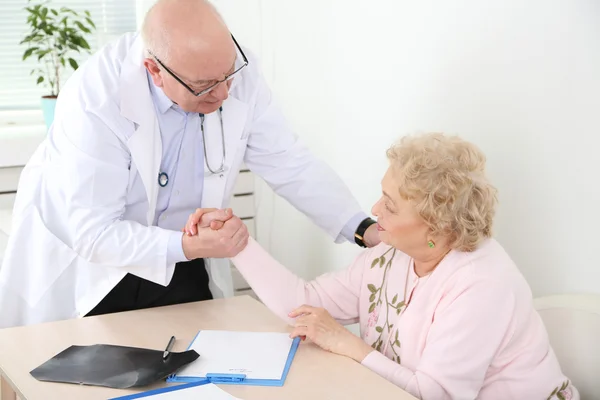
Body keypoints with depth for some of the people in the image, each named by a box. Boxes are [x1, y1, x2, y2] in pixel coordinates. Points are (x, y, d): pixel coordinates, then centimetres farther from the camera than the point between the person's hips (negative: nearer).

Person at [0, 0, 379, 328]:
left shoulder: (240, 71, -19)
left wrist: (365, 230, -22)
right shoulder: (96, 98, -30)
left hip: (180, 262, 4)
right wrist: (190, 247, -39)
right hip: (83, 271, -3)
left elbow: (291, 165, -11)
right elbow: (93, 232, -28)